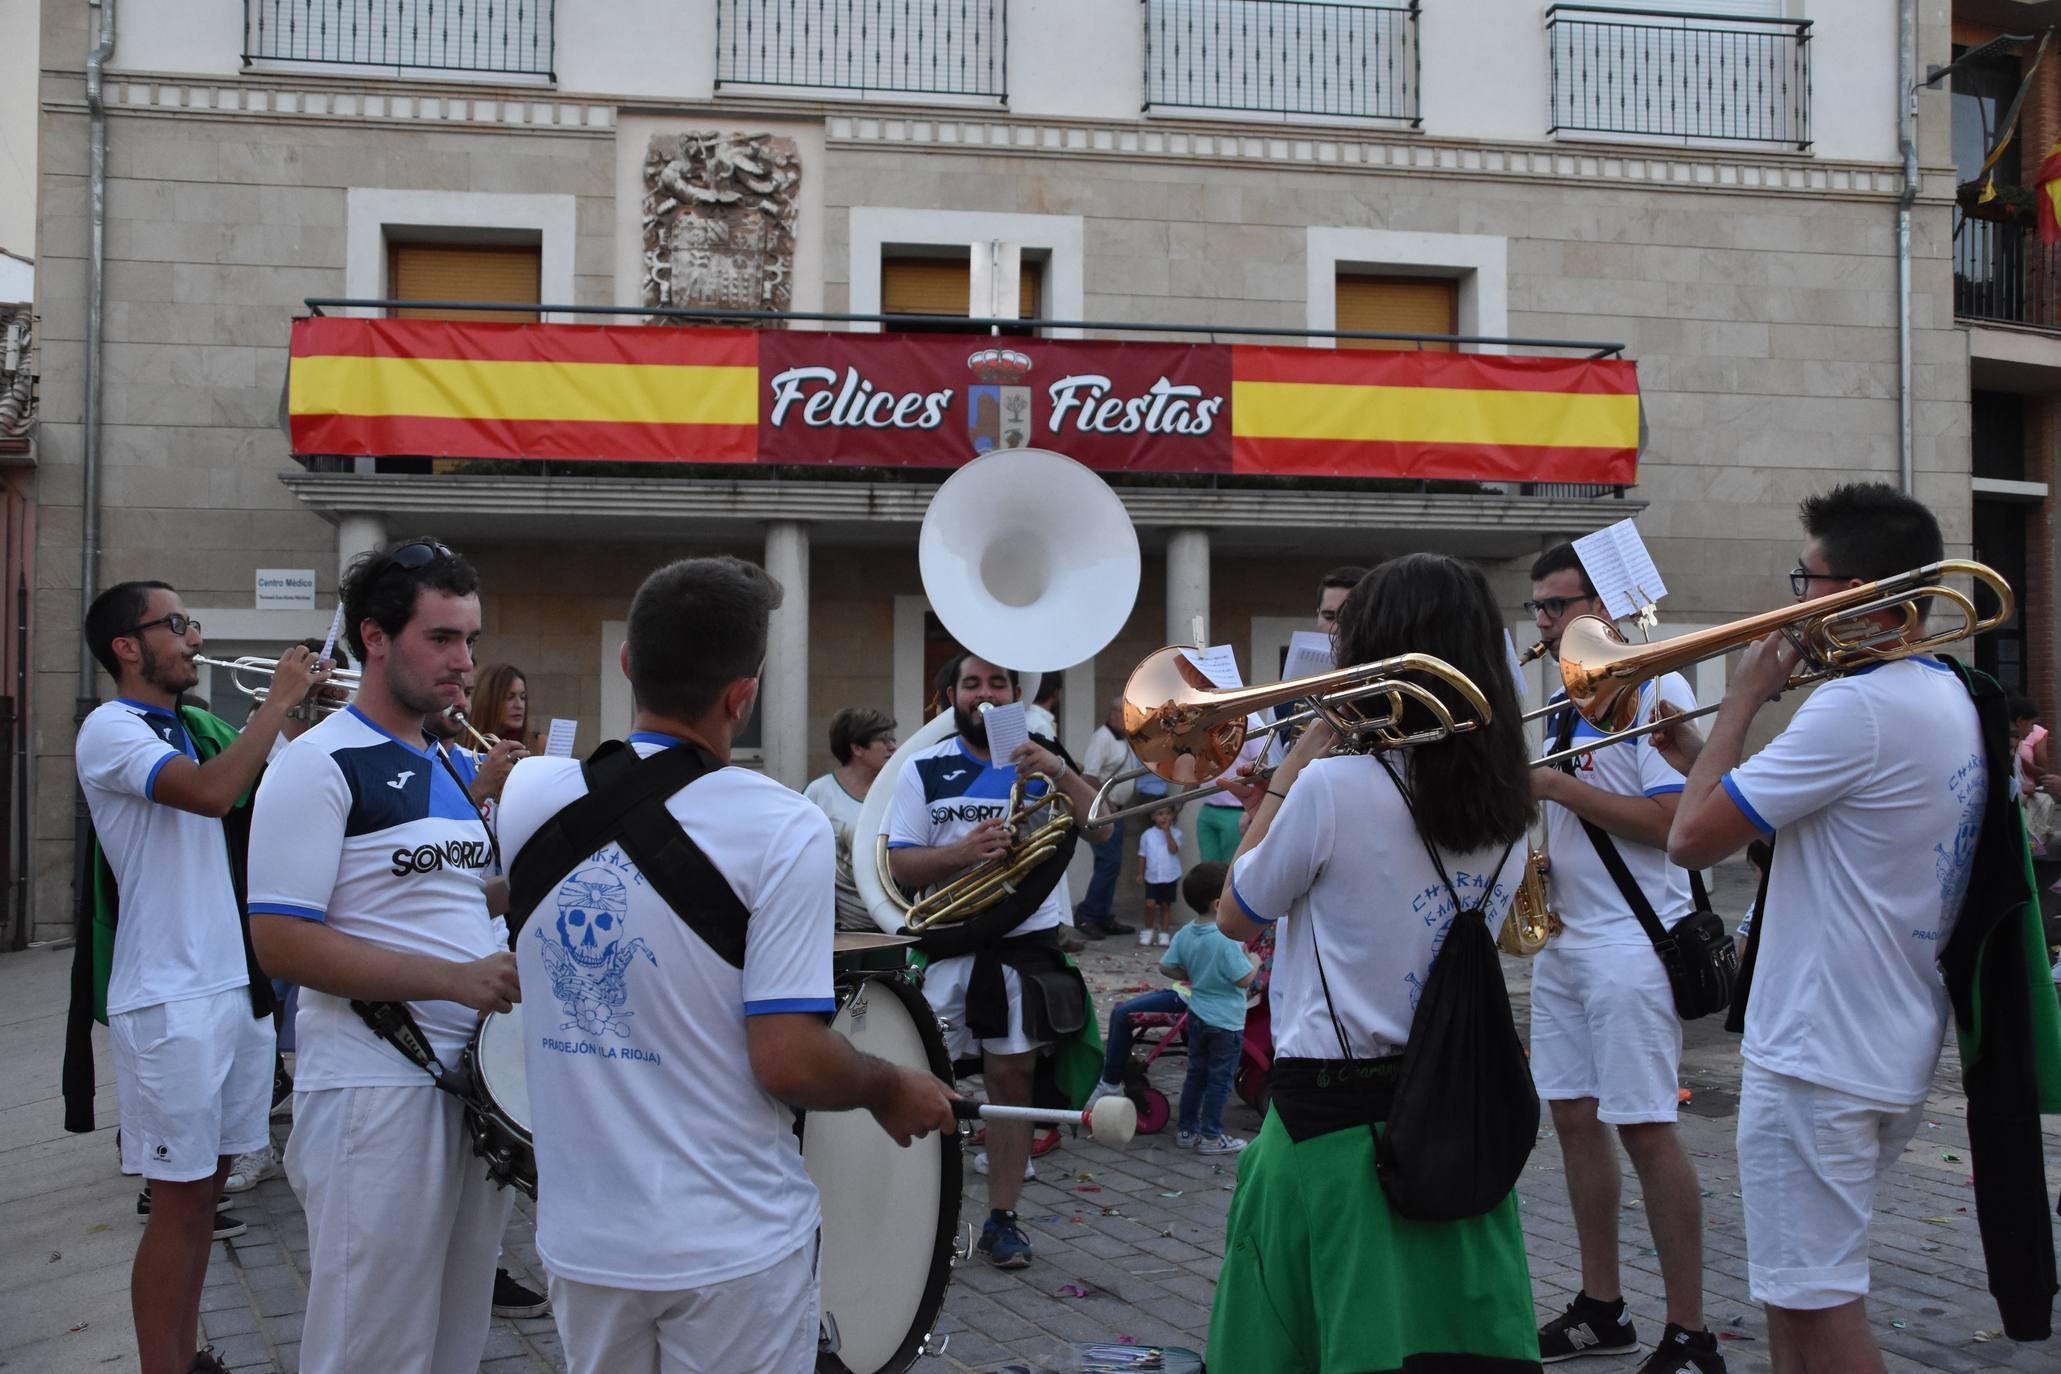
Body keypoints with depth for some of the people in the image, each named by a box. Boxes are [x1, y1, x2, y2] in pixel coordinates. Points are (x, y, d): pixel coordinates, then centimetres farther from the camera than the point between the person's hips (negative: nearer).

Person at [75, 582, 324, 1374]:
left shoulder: (194, 729, 14)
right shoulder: (111, 728, -11)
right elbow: (212, 793, -27)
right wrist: (279, 699, -19)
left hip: (237, 985, 8)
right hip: (170, 1000, -8)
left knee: (205, 1184, 15)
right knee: (178, 1200, -4)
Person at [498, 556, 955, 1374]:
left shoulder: (528, 794, -3)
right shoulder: (781, 830, -18)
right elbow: (789, 1062, -20)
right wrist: (891, 1091, -1)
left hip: (581, 1235, 5)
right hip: (729, 1248, -4)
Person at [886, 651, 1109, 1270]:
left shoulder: (1041, 759, 6)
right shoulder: (925, 770, 2)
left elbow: (1100, 830, -5)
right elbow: (901, 864, -5)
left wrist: (1058, 772, -19)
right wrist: (961, 852, -22)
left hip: (1027, 942, 1)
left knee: (1012, 1078, 5)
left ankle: (1003, 1217, 15)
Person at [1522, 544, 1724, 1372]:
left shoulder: (1652, 689, -10)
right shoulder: (1565, 702, 15)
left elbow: (1669, 820, -19)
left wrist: (1556, 785, -18)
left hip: (1629, 941, -8)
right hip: (1563, 935, 9)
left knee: (1646, 1132, -6)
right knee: (1575, 1121, 11)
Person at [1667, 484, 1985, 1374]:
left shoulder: (1858, 708, -22)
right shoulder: (1947, 696, 9)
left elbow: (1691, 838, -20)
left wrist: (1743, 698, -9)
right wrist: (1699, 749, 11)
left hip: (1818, 1061, -10)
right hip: (1896, 1054, 10)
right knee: (1795, 1294, 21)